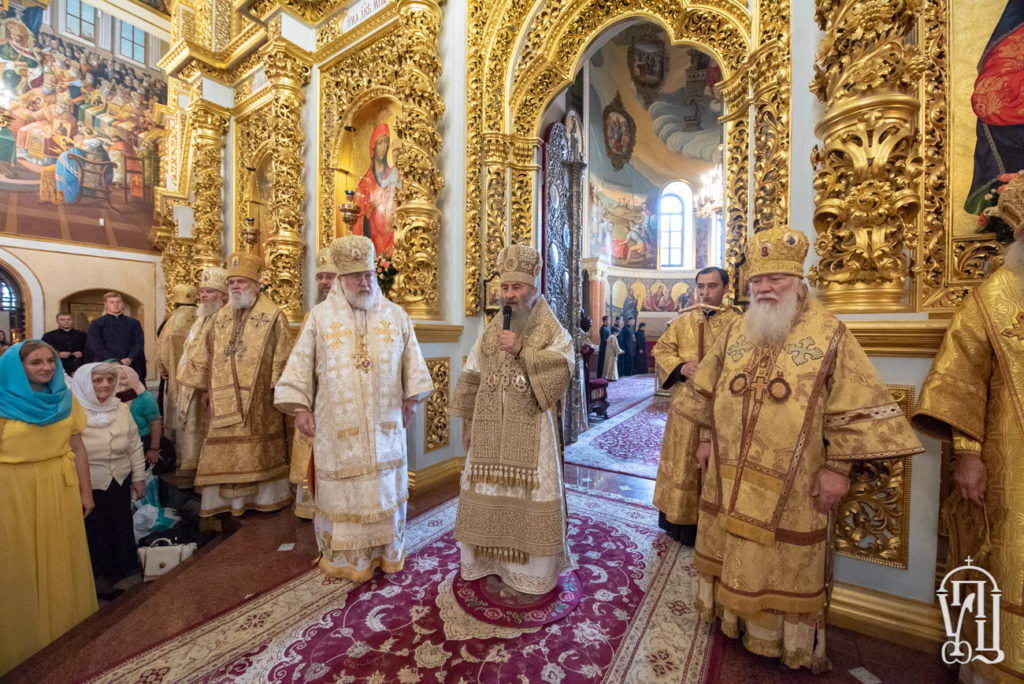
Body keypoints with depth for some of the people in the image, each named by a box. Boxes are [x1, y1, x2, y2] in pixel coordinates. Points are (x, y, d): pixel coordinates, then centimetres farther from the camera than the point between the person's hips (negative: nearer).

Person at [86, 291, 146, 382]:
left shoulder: (133, 323, 13)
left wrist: (129, 359, -14)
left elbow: (140, 343, 4)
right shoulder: (96, 324, 10)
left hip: (131, 366, 1)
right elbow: (96, 346, -1)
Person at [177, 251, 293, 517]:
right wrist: (205, 387, 14)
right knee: (224, 453, 11)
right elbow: (203, 356, 17)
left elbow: (282, 358, -9)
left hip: (259, 403, -5)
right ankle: (226, 501, 26)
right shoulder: (219, 318, 11)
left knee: (260, 451, 5)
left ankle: (265, 497, 21)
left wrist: (276, 388, -12)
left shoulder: (273, 316, -6)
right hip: (224, 402, 5)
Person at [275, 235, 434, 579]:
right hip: (337, 425, -1)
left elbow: (412, 362, 7)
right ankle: (342, 557, 29)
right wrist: (300, 407, -1)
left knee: (386, 486, 12)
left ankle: (387, 551, 32)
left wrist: (410, 399, 6)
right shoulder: (320, 316, 0)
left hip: (385, 423, 2)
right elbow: (300, 364, 3)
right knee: (340, 490, 9)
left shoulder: (396, 315, 3)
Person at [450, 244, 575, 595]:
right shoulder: (491, 330, 8)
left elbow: (563, 367, -17)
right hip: (489, 430, 4)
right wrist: (467, 424, 8)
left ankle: (532, 569, 28)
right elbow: (471, 378, 9)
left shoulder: (552, 330, -1)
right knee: (488, 491, 12)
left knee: (529, 493, 6)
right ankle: (490, 559, 35)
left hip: (529, 430, -3)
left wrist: (522, 350, -22)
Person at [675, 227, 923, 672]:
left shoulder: (830, 334, -8)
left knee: (787, 562, 14)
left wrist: (838, 466, -11)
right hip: (729, 479, 4)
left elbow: (860, 406, -8)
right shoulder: (735, 333, 4)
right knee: (731, 554, 19)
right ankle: (732, 615, 43)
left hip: (791, 486, -3)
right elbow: (706, 390, 11)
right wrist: (706, 437, 10)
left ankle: (793, 641, 38)